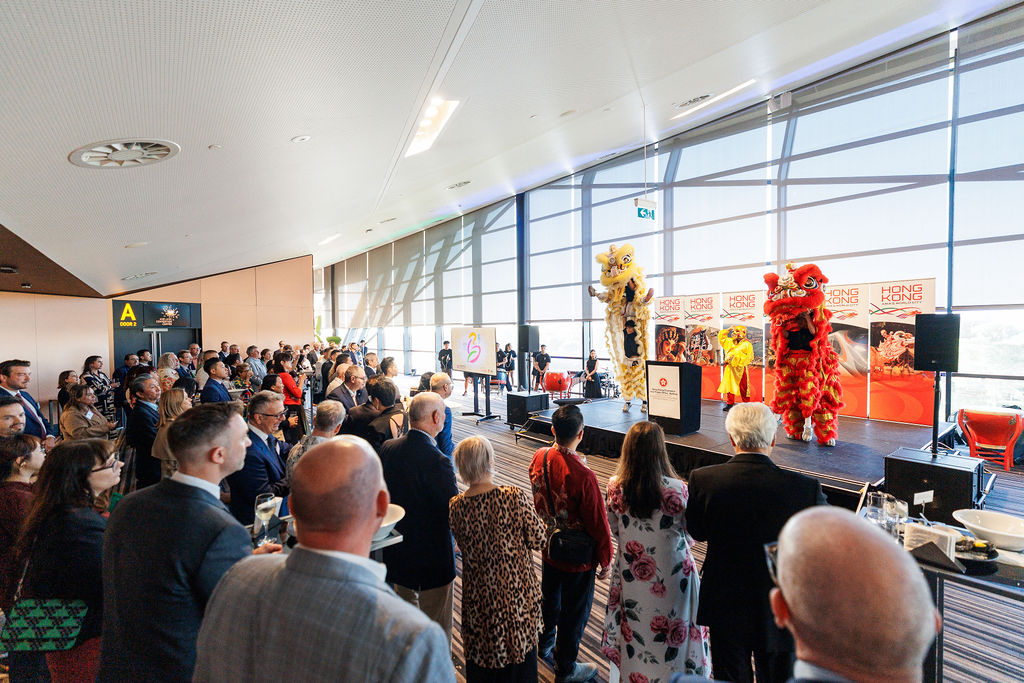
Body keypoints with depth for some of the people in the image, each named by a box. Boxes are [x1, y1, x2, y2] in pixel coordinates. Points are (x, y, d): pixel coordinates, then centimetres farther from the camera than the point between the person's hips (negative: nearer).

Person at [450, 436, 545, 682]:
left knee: (481, 654, 24)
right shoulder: (515, 497, -24)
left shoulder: (455, 507, -16)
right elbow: (538, 540, -14)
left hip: (478, 596, 2)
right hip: (516, 592, -1)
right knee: (520, 646, 24)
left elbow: (463, 545, 0)